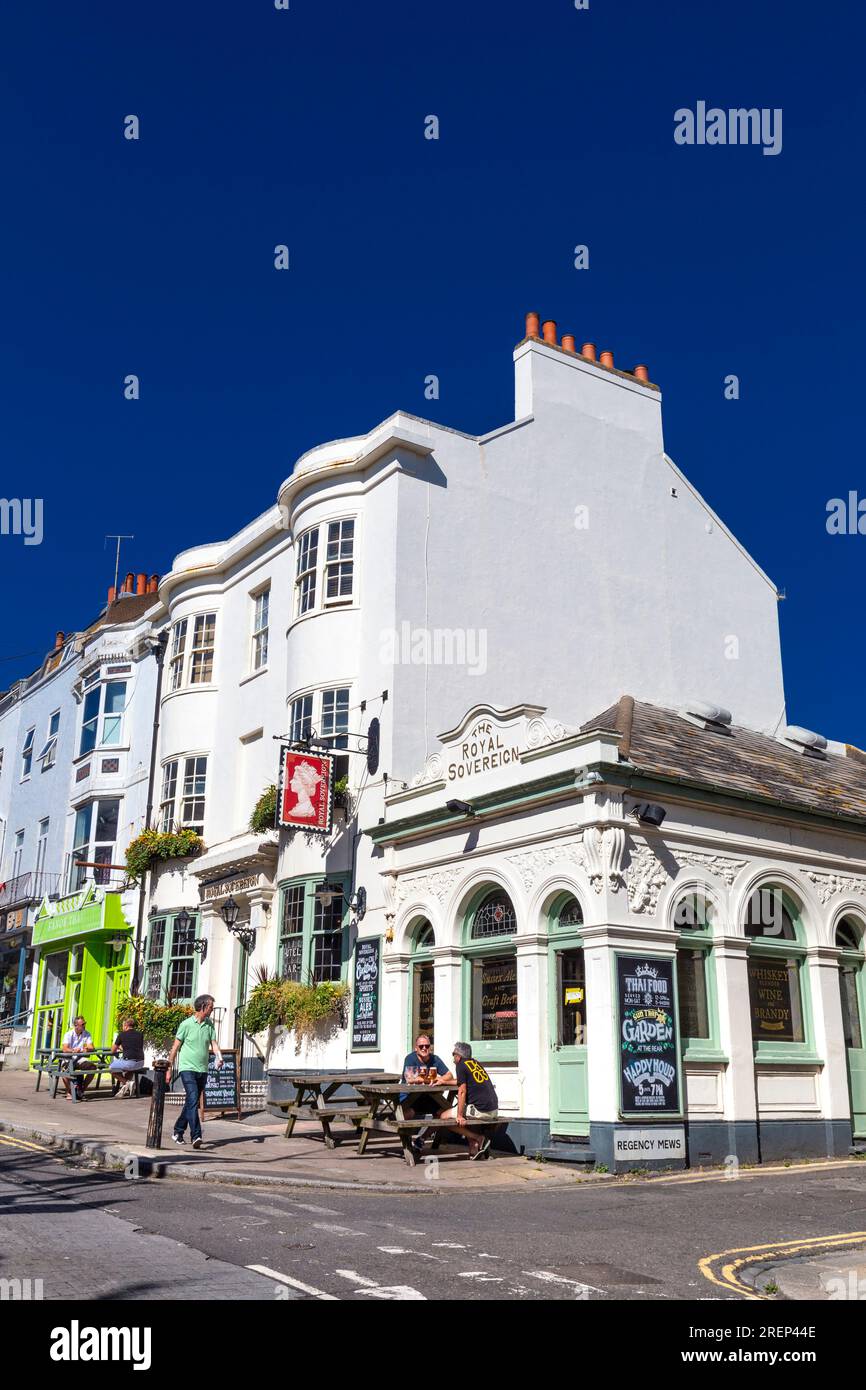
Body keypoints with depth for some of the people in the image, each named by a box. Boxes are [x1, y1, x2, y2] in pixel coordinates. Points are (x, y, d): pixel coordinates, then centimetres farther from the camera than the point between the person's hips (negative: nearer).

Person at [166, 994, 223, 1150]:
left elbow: (213, 1044, 7)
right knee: (193, 1100, -17)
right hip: (187, 1068, -6)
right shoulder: (186, 1024, -6)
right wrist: (169, 1069, 1)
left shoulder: (209, 1025, 8)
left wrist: (219, 1057, -15)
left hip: (202, 1070, 6)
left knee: (192, 1102, 13)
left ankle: (178, 1130, 30)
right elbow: (175, 1047, -1)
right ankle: (196, 1136, -21)